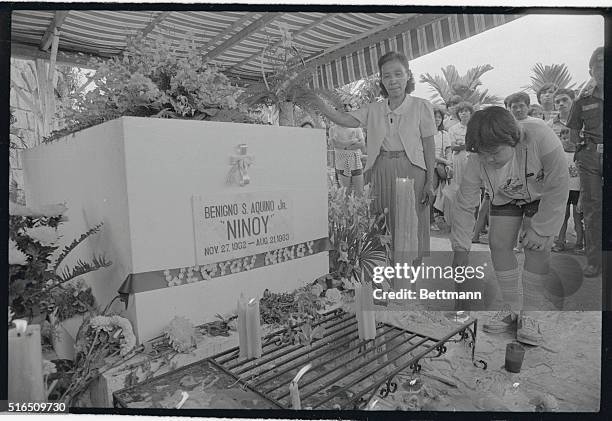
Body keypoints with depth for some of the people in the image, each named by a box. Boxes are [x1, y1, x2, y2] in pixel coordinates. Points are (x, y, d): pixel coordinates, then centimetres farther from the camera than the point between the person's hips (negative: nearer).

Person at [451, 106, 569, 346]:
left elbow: (557, 187, -27)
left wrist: (540, 229, -23)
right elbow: (464, 205, -21)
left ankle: (529, 315, -3)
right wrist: (460, 247, -19)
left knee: (537, 247, -16)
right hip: (505, 198, 3)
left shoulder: (540, 137, -39)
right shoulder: (477, 161, -30)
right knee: (498, 244, -9)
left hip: (543, 197, -2)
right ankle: (510, 309, 7)